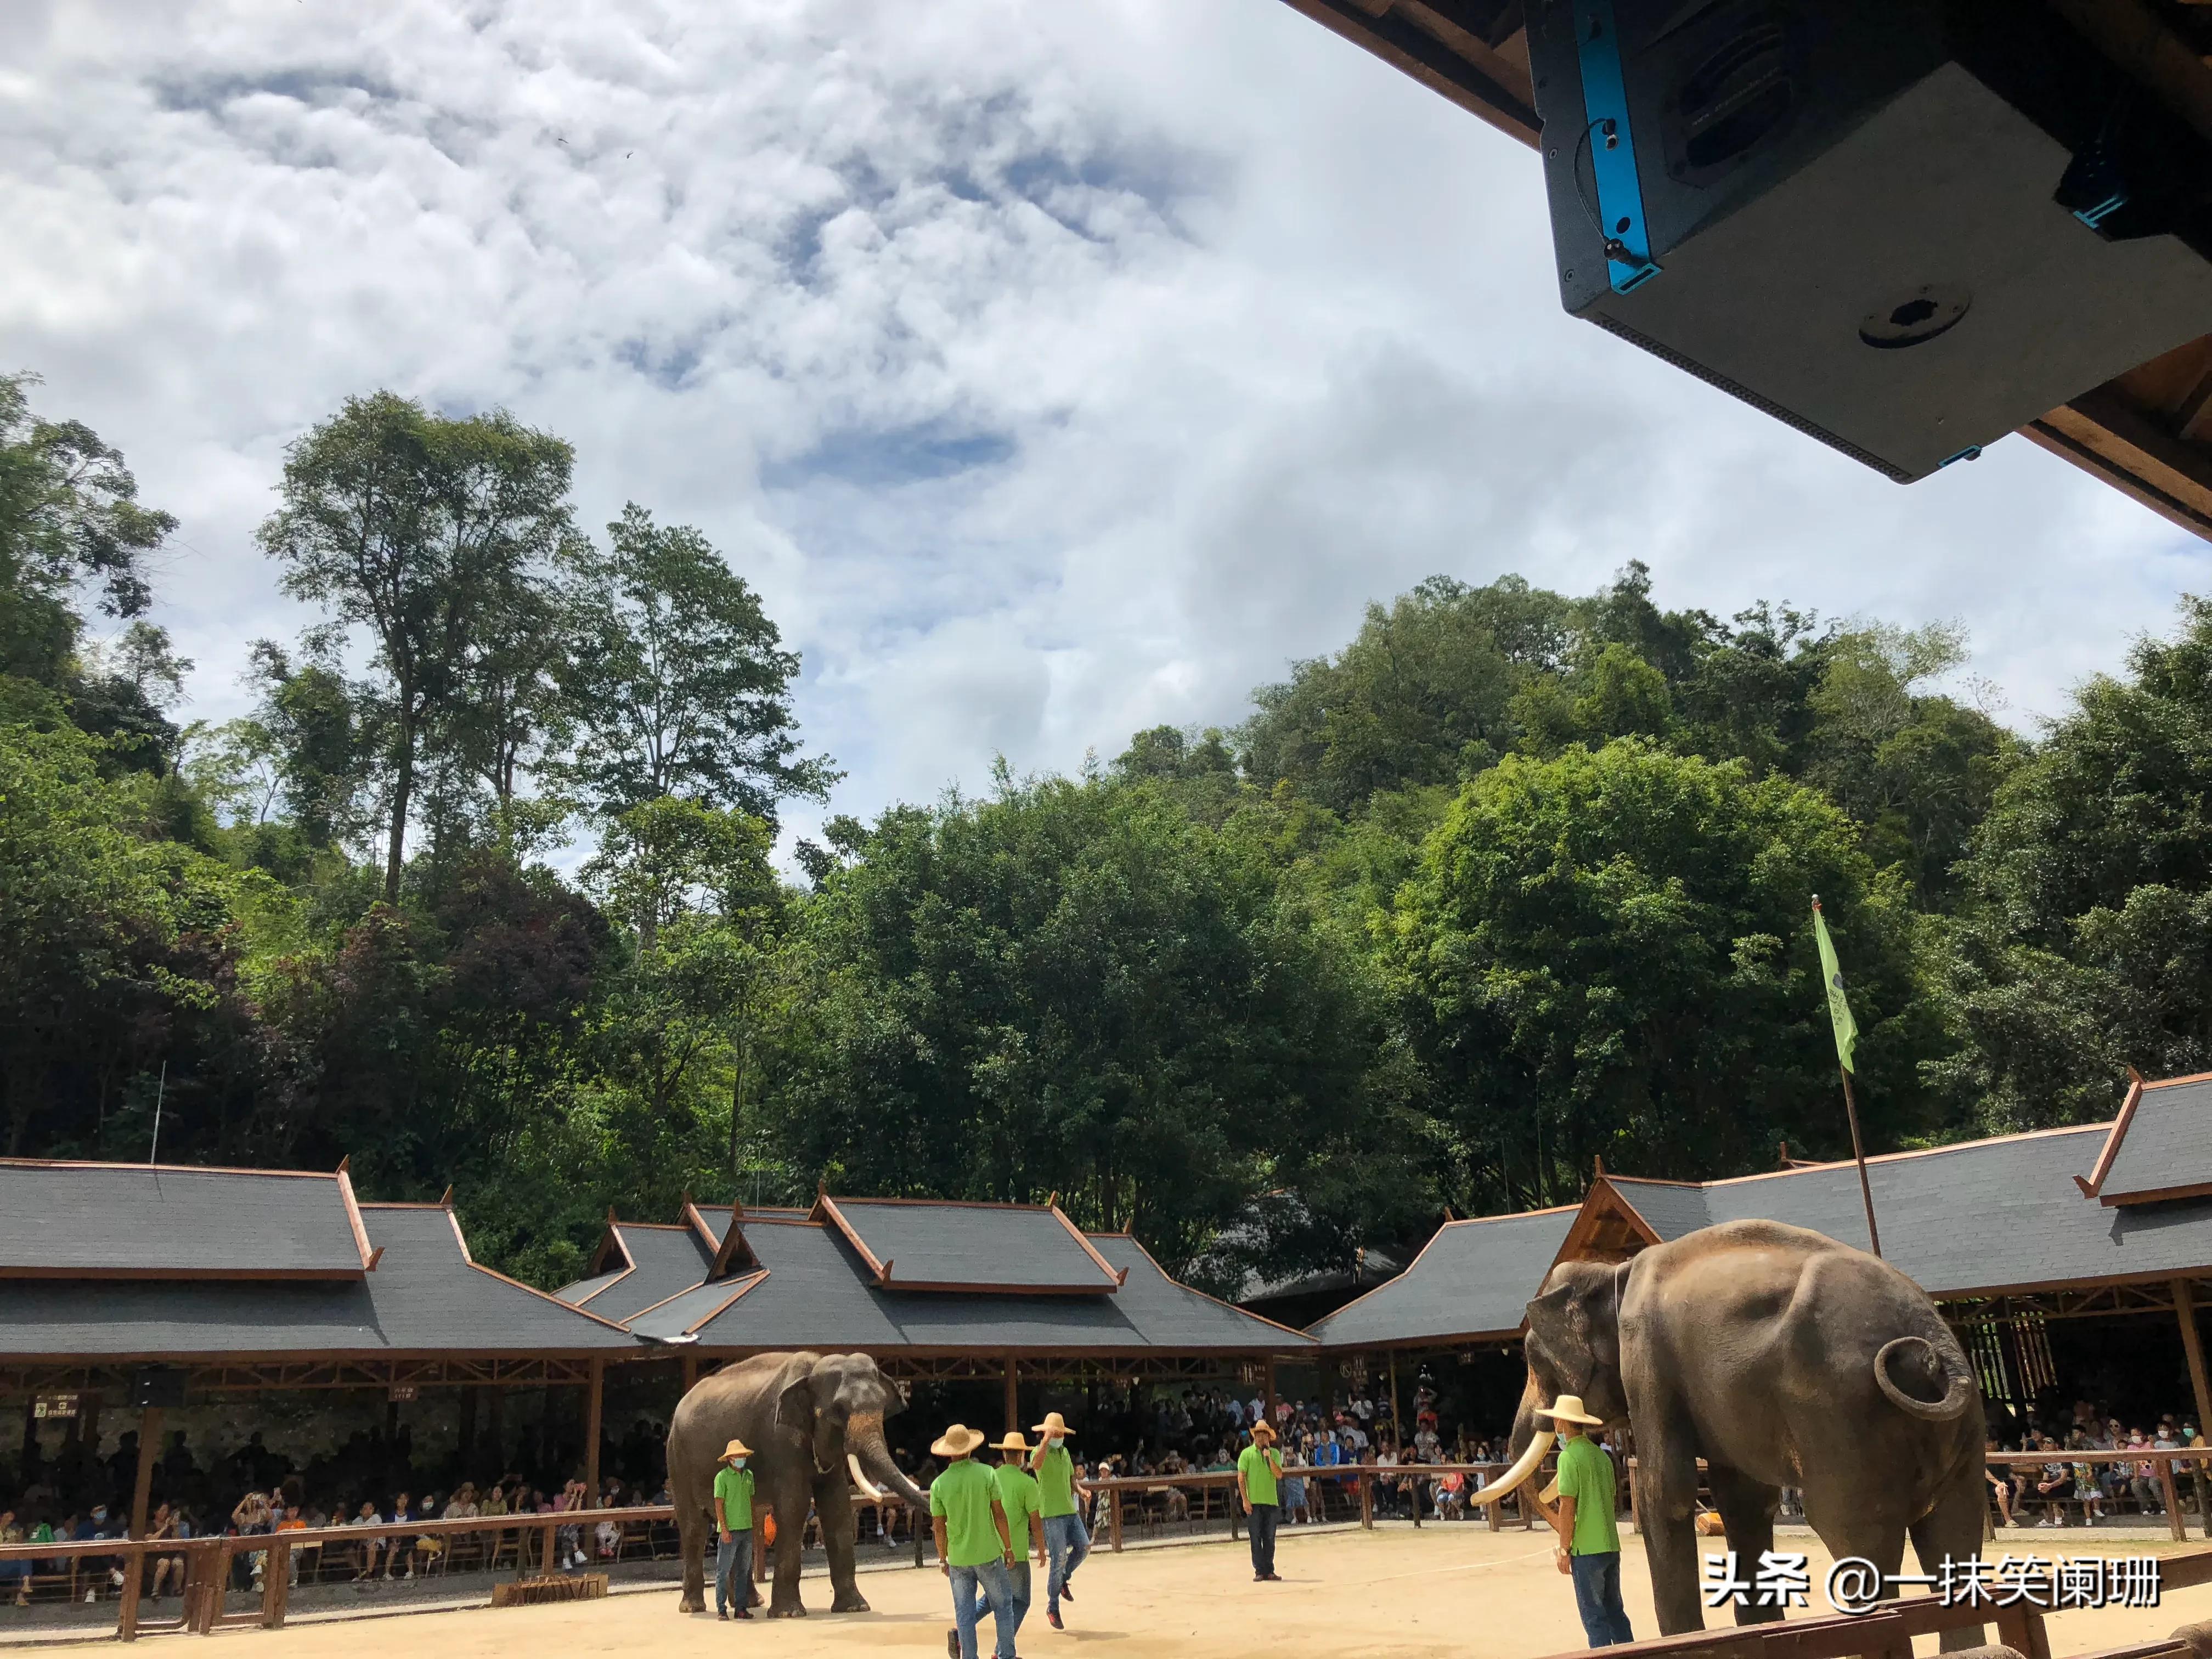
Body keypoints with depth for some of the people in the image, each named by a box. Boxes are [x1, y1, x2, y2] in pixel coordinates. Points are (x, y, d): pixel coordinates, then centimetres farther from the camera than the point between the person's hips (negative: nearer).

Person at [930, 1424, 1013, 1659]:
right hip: (988, 1554, -1)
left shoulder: (939, 1484, -4)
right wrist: (1009, 1548, 4)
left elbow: (939, 1527, 1)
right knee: (1003, 1604, 14)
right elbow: (999, 1515, -7)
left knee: (964, 1612, 13)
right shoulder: (986, 1474, -9)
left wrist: (943, 1559, 14)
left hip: (958, 1558, 2)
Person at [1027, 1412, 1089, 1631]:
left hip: (1070, 1510, 7)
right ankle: (1053, 1608, 7)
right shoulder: (1040, 1452, -9)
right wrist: (1046, 1441, -47)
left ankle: (1063, 1580, 21)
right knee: (1059, 1559, -7)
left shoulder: (1064, 1452, 14)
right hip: (1051, 1514, -6)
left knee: (1083, 1546, -6)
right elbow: (1036, 1465, -34)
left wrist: (1080, 1489, 4)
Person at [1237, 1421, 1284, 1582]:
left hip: (1271, 1501, 2)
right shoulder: (1247, 1453, 1)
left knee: (1269, 1538, 5)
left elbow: (1279, 1475, -1)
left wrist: (1269, 1457, -11)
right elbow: (1241, 1477, -2)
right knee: (1256, 1538, -1)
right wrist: (1245, 1500, -9)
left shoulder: (1274, 1453, 9)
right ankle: (1259, 1571, 3)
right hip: (1253, 1502, -2)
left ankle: (1269, 1571, 11)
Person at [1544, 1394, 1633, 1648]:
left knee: (1594, 1615, 1)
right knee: (1614, 1610, 15)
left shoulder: (1570, 1456, -12)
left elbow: (1568, 1507, -14)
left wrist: (1564, 1550, -9)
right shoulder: (1601, 1454, 10)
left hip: (1587, 1549, -7)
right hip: (1611, 1546, 7)